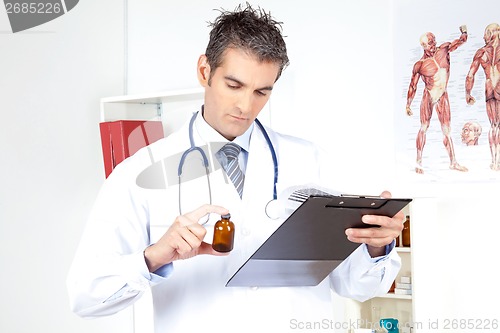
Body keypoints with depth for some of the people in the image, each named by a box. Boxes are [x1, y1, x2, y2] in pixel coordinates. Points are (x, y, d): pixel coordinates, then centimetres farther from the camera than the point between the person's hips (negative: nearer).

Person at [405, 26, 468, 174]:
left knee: (447, 129, 6)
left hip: (443, 97, 4)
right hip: (428, 96, -4)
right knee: (424, 127, -7)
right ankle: (418, 162, -4)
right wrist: (408, 105, 5)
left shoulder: (444, 49, 3)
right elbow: (412, 86, 3)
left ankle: (453, 162, 9)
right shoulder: (419, 65, -4)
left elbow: (461, 40, 14)